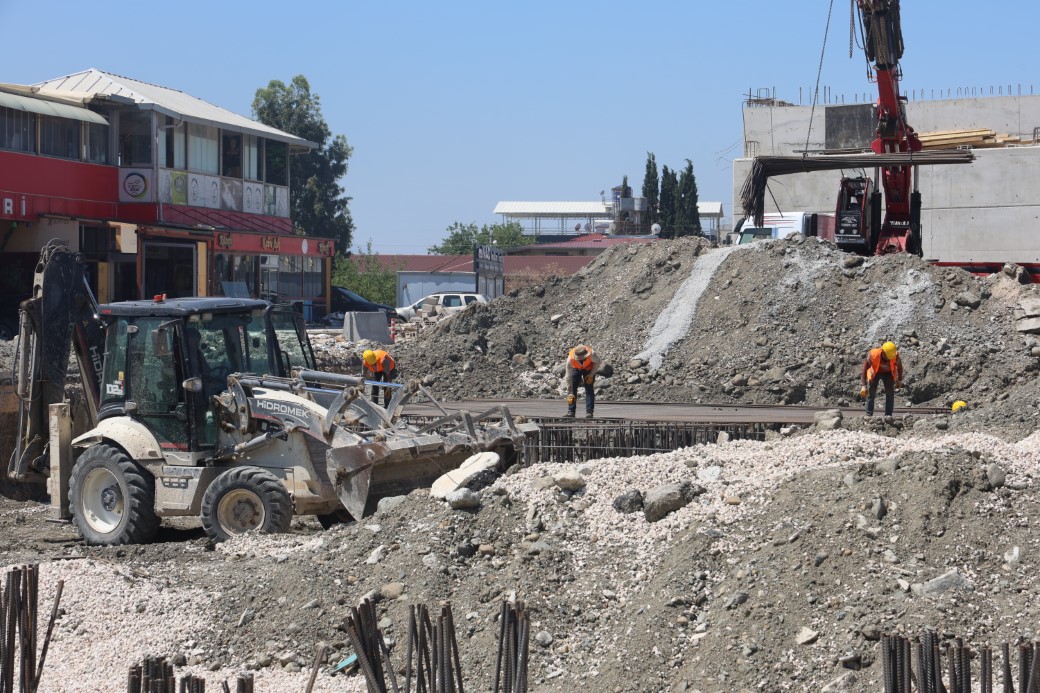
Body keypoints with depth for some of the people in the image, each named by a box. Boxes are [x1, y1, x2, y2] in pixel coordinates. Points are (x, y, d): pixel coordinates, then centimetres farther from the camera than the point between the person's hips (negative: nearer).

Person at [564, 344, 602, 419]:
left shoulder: (591, 354, -41)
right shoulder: (570, 359, -39)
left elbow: (597, 362, -14)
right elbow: (568, 377, -33)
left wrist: (591, 375, -20)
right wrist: (570, 393, -33)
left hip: (589, 368, -1)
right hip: (576, 368, 1)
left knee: (589, 389, -11)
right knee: (573, 388, -9)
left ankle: (589, 412, -10)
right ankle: (570, 411, -4)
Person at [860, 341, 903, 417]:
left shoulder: (895, 356, -32)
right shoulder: (873, 355, -38)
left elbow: (899, 367, -10)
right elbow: (865, 370, -31)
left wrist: (899, 381, 0)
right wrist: (863, 386, -35)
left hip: (888, 373, 1)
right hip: (875, 372, -1)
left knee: (890, 393, -10)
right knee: (871, 393, -9)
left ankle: (888, 415, -7)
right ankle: (869, 415, -6)